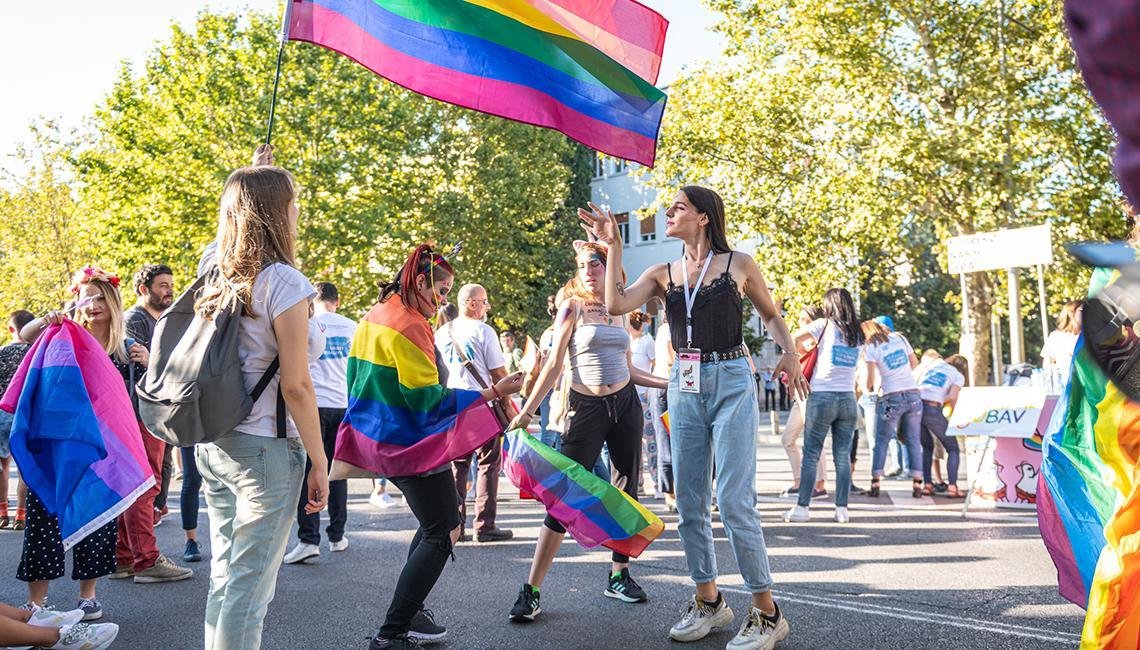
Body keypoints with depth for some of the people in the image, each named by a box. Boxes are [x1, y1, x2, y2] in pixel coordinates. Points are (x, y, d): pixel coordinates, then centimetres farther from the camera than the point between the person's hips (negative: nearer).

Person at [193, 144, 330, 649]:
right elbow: (295, 388, -15)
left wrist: (255, 178, 42)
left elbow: (236, 216, 33)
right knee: (249, 588, -1)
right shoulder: (282, 282, -14)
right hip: (265, 447, -8)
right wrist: (319, 463, -8)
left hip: (213, 442, 8)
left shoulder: (213, 266, 6)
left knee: (223, 576, 16)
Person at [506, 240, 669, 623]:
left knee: (626, 491, 7)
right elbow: (554, 365, -7)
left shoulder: (620, 313, 11)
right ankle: (531, 590, -7)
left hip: (626, 405, 5)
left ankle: (619, 577, 20)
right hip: (586, 408, -5)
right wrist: (526, 412, -14)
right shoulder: (573, 307, -2)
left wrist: (669, 383, 16)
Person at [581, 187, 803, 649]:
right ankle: (708, 602, 22)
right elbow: (616, 304, -7)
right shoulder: (663, 274, 9)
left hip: (731, 384, -4)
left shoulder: (738, 265, 1)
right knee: (689, 503, 7)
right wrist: (612, 246, -6)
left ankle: (766, 613, 2)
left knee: (733, 501, -10)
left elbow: (771, 316, 13)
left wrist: (789, 352, -5)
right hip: (685, 387, 5)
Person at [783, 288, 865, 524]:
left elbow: (792, 341, -7)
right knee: (843, 456, 6)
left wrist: (804, 347, 14)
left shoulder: (825, 325, -2)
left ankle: (802, 507, 0)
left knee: (811, 454, 0)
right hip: (848, 398, 4)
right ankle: (842, 508, 5)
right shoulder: (858, 334, 12)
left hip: (822, 396, -4)